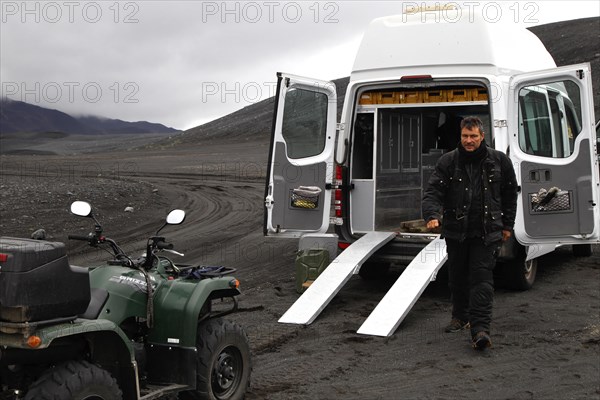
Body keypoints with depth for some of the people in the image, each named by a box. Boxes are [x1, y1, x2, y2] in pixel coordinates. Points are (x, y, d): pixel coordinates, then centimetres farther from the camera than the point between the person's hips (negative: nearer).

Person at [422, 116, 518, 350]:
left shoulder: (499, 161, 3)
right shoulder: (448, 162, -1)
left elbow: (510, 195, 13)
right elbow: (433, 192, -8)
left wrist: (507, 225, 12)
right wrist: (432, 215, -27)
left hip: (486, 232, -2)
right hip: (456, 231, 2)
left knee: (482, 278, -10)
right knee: (457, 277, 13)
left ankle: (480, 328, -15)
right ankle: (460, 317, 34)